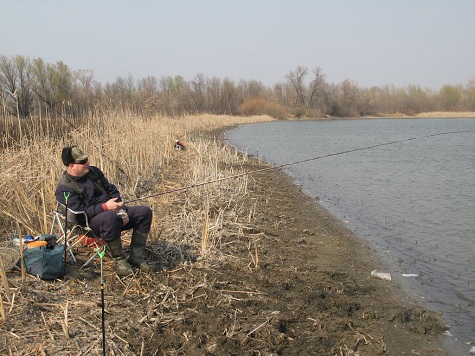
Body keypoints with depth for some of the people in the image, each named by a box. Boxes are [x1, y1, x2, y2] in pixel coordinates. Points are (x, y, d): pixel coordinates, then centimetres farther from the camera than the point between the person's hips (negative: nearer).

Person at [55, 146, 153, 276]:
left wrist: (121, 209, -4)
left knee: (145, 212, -7)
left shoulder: (93, 171, 9)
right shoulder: (64, 188, -13)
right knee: (110, 217, -41)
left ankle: (136, 257, -6)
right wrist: (105, 207, -26)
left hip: (111, 211, 8)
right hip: (90, 222, -8)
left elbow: (112, 190, 12)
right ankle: (119, 260, -24)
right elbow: (79, 213, -22)